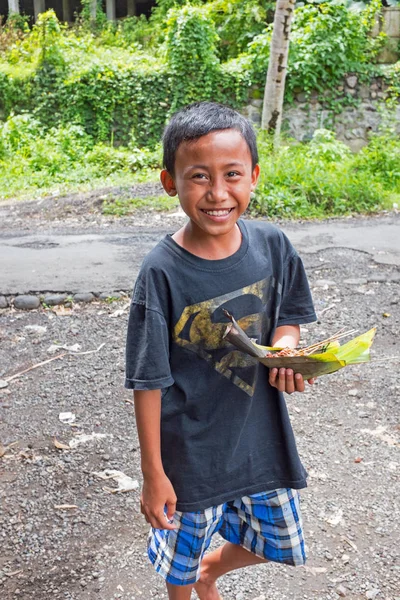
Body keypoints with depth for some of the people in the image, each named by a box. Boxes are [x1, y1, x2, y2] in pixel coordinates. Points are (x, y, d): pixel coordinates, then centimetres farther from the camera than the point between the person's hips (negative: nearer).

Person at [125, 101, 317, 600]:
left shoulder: (272, 246, -11)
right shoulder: (162, 272, -23)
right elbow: (148, 381, -16)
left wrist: (286, 346, -17)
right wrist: (152, 474, -10)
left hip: (260, 436, 4)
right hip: (191, 450, -4)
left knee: (274, 544, 25)